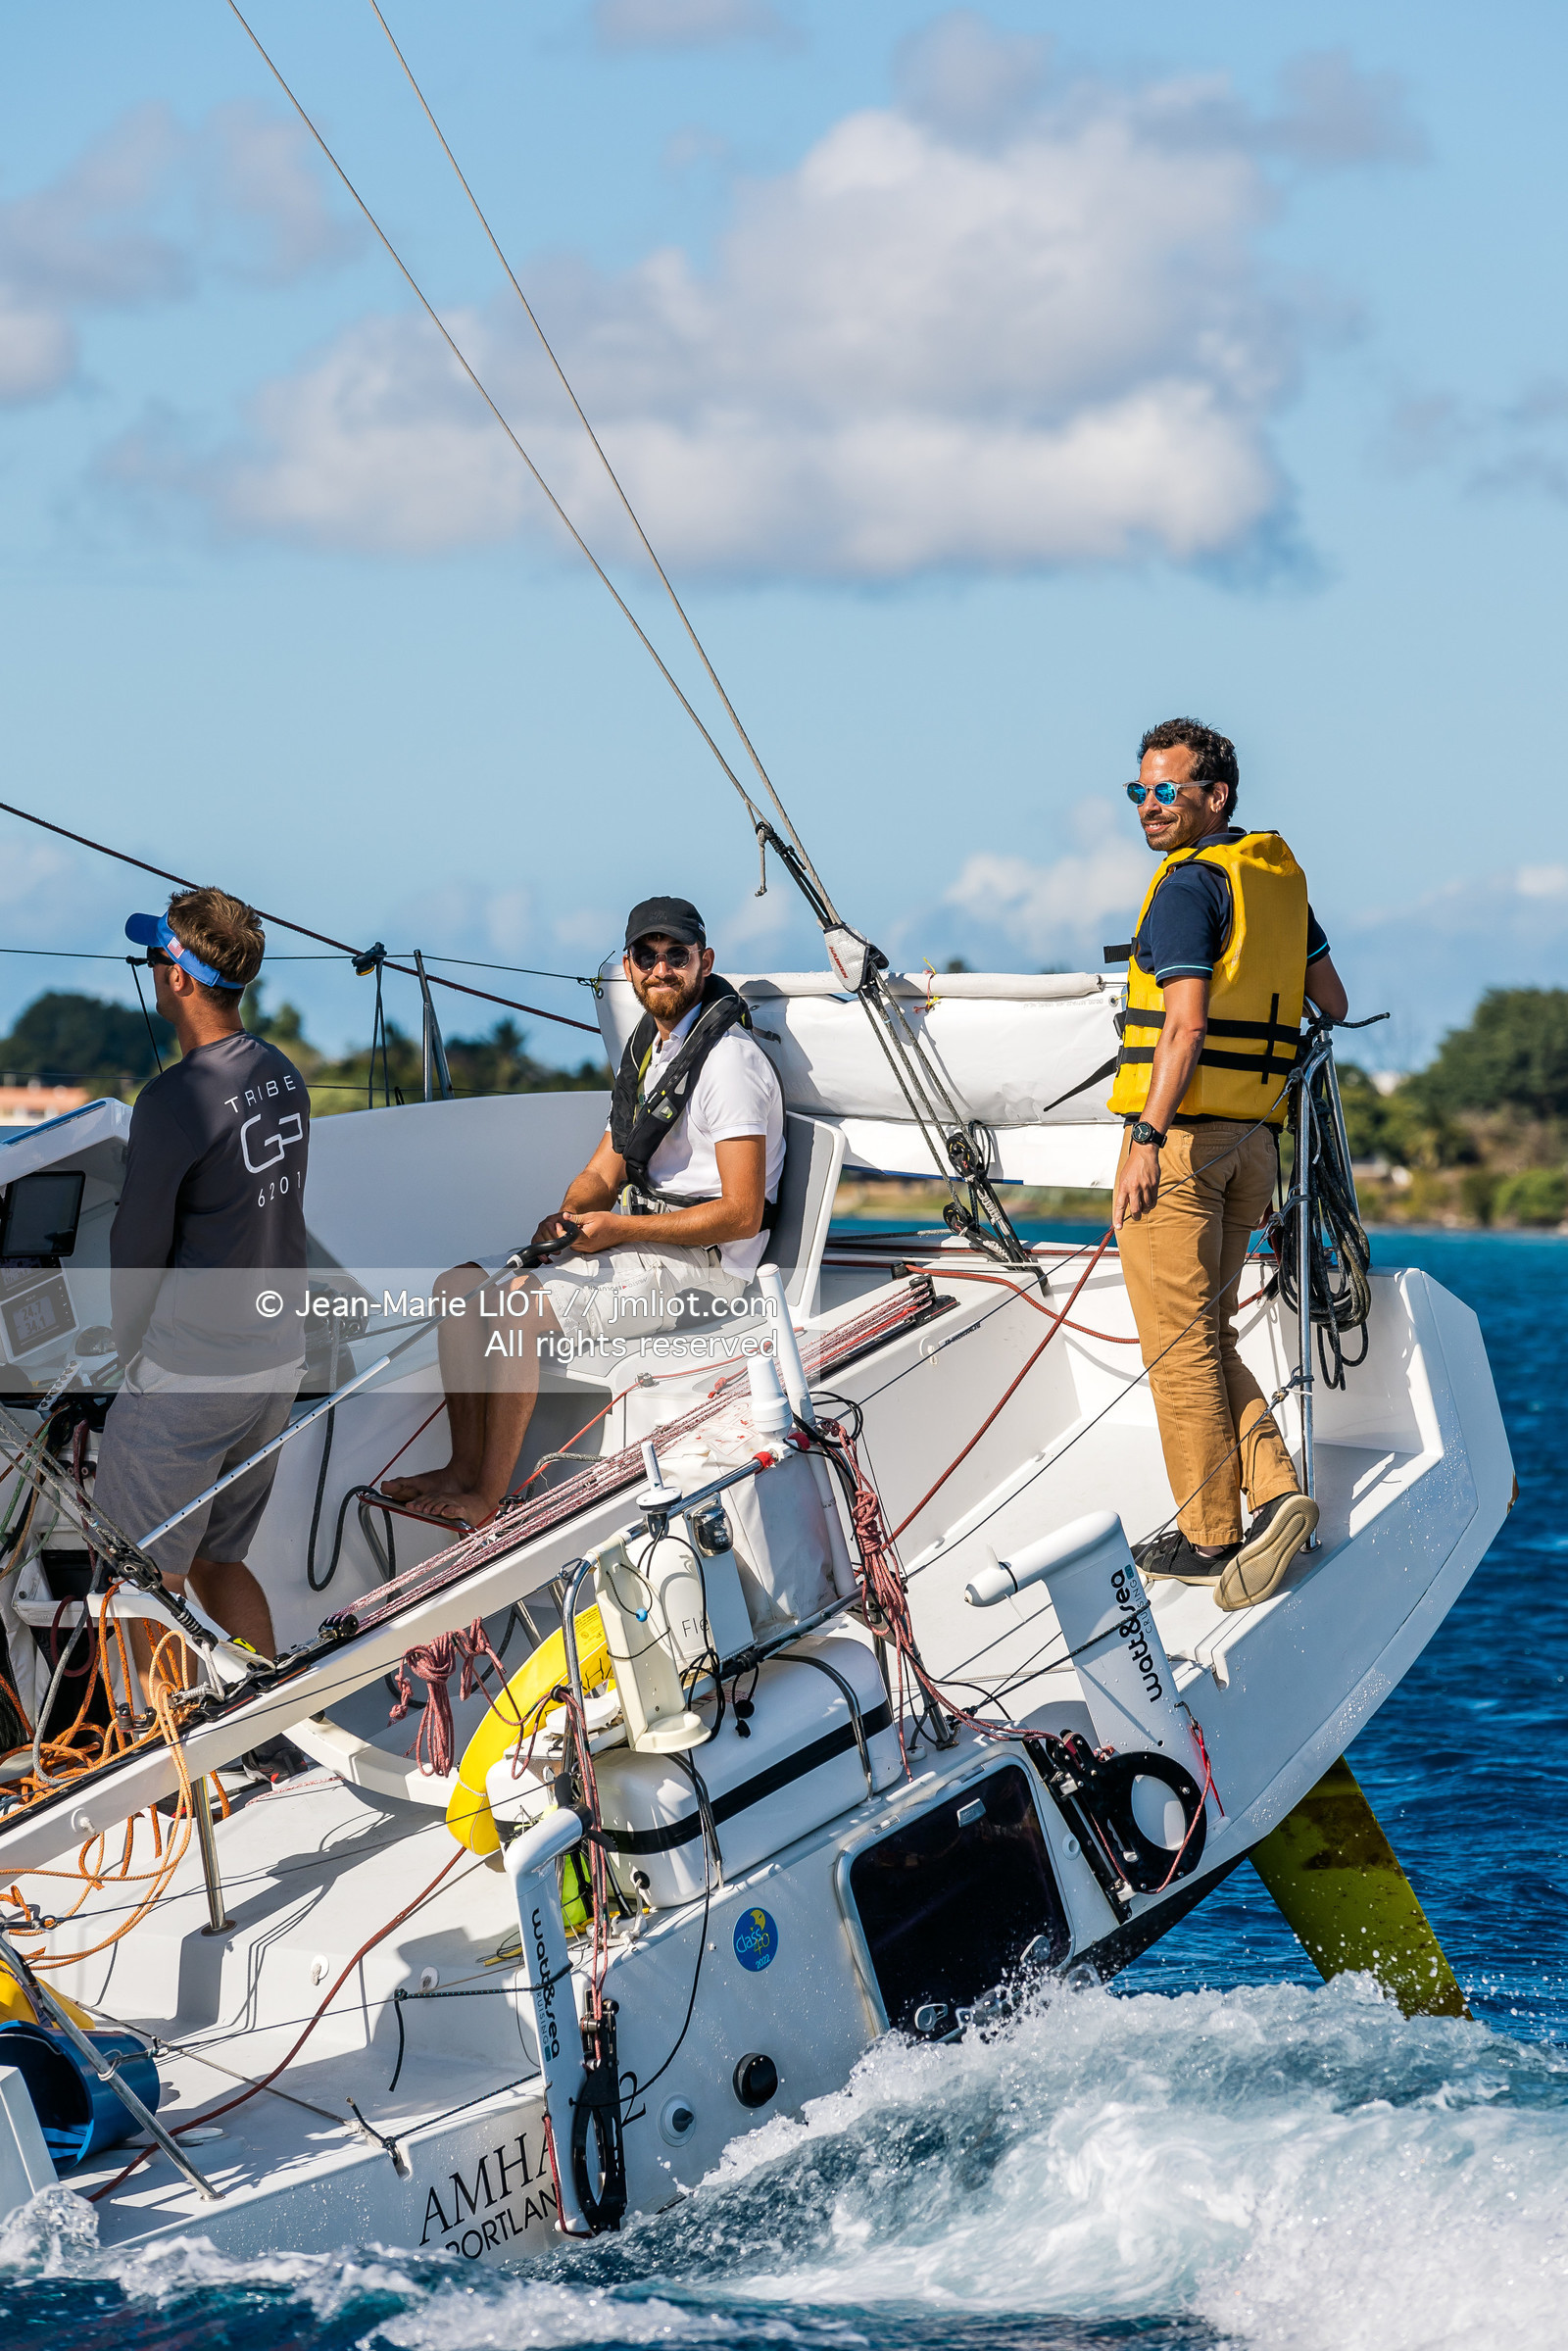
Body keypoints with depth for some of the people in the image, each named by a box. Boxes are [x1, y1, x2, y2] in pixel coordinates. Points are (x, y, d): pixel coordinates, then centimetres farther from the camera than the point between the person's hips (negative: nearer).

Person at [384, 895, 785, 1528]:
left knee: (517, 1304, -26)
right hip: (634, 1244, 10)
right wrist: (569, 1219, -7)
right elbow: (603, 1173, 17)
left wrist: (619, 1228, -18)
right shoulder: (646, 1050, 15)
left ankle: (485, 1500, -20)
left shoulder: (729, 1062, -15)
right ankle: (465, 1468, -1)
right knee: (458, 1286, 0)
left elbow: (741, 1213, -20)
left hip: (699, 1266, -10)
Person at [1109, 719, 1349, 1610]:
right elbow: (1334, 1001, 22)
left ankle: (1208, 1535, 0)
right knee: (1208, 1337, 15)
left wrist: (1147, 1137, -19)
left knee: (1180, 1342, -2)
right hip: (1256, 1135, 8)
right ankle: (1276, 1485, -2)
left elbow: (1188, 1024, -20)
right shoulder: (1279, 874, 13)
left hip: (1182, 1129, -8)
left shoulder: (1191, 884, -12)